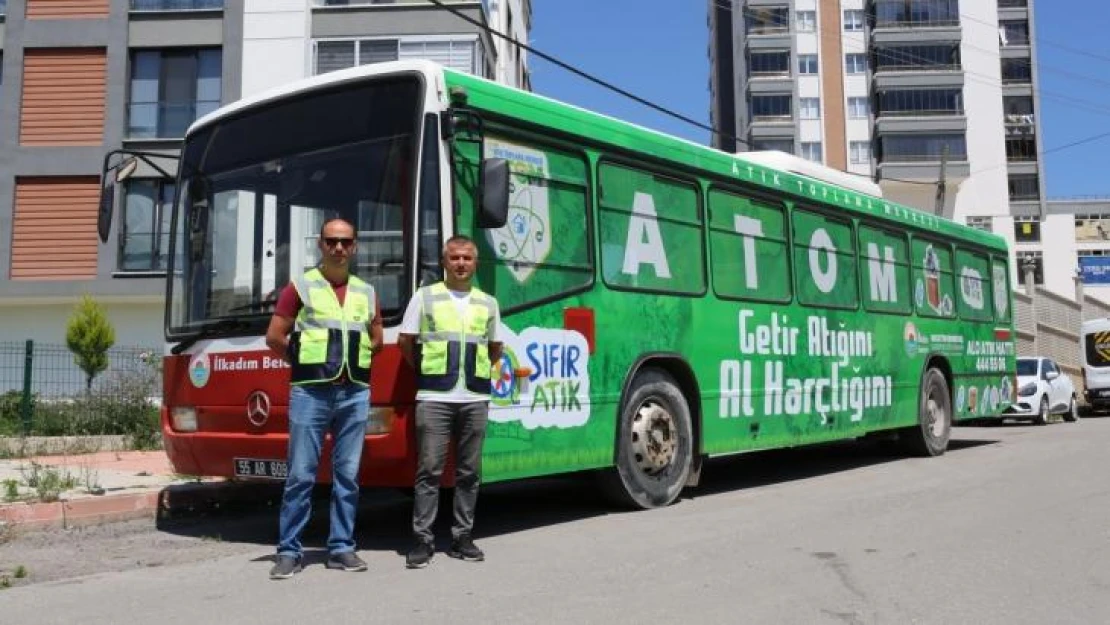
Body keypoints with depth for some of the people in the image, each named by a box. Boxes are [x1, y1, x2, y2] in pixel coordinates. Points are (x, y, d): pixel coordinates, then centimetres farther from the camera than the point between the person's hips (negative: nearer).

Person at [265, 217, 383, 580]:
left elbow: (376, 339, 22)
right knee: (301, 475, -2)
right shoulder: (300, 287, 2)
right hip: (310, 391, -3)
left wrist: (353, 360, 11)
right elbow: (274, 337, 0)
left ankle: (342, 548, 14)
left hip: (355, 393, 4)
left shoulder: (366, 292, 13)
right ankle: (289, 552, 6)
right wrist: (304, 363, 6)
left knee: (348, 475, 6)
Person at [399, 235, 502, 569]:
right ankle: (423, 539, 2)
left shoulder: (488, 303, 14)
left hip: (475, 399, 3)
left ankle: (462, 536, 15)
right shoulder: (424, 297, 6)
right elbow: (406, 343, 8)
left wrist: (477, 373, 12)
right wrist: (428, 372, 11)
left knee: (469, 471, 6)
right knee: (429, 470, -4)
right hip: (434, 398, -3)